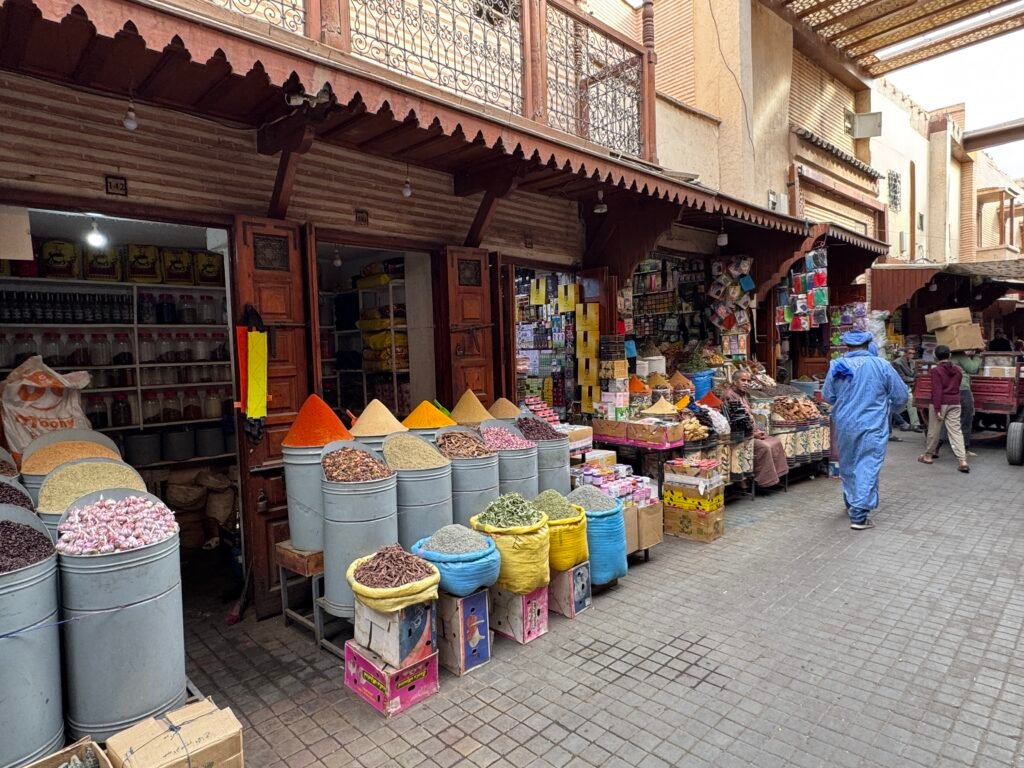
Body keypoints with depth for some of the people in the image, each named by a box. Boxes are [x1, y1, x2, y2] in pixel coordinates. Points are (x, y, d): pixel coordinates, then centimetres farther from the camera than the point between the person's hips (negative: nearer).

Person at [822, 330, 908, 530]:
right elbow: (901, 395, 0)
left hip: (844, 425, 3)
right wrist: (889, 406, 21)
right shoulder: (881, 365, -8)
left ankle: (851, 503, 37)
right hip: (871, 426, -3)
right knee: (867, 468, -1)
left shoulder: (837, 366, -2)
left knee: (848, 465, 19)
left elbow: (827, 396, 7)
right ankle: (859, 515, -4)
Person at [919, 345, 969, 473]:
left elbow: (937, 391, -16)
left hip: (941, 403, -5)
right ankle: (963, 461, -7)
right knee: (956, 431, 2)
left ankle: (928, 455, 22)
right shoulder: (957, 370, 7)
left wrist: (937, 409, -15)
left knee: (934, 431, 8)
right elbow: (957, 387, 17)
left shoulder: (936, 370, -12)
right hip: (955, 403, 5)